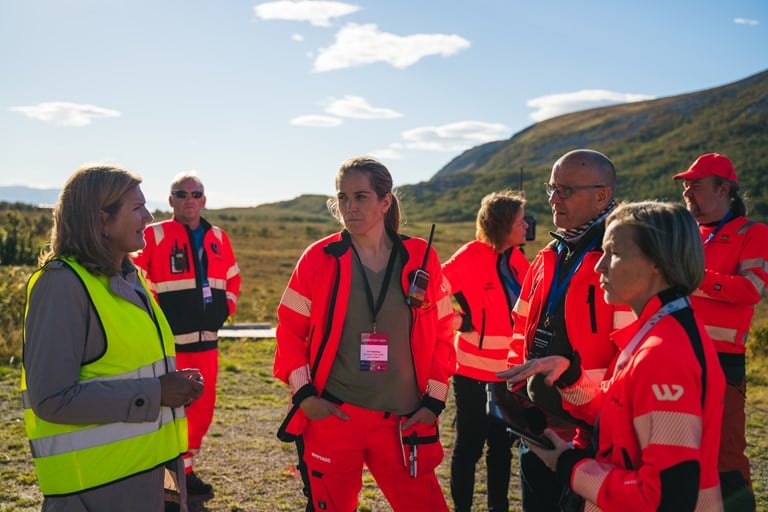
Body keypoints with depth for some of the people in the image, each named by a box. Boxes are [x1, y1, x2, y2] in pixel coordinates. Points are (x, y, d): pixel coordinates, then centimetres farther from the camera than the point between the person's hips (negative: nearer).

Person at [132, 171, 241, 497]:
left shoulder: (218, 238, 10)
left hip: (207, 341, 6)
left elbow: (233, 277, 23)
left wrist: (226, 308, 10)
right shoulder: (154, 236, -6)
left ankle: (185, 468, 31)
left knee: (202, 410, 13)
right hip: (169, 343, -6)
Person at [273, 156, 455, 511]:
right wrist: (303, 393, -7)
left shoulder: (421, 259, 0)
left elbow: (442, 334, 6)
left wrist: (434, 401, 1)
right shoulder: (320, 258, -3)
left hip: (403, 423, 1)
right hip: (331, 417, -1)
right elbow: (290, 330, 1)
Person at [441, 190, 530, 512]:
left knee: (502, 445, 17)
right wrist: (460, 322, -17)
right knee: (469, 445, 6)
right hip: (474, 371, -6)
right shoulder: (470, 257, -15)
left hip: (509, 371, 6)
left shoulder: (516, 260, 5)